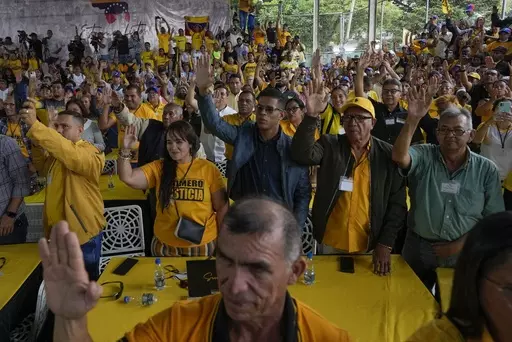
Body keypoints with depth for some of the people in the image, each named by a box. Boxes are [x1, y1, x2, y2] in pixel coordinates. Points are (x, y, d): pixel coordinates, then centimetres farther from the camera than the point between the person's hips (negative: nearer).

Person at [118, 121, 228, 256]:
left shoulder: (208, 169, -5)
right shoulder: (159, 168, 1)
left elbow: (222, 207, -3)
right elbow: (127, 178, -10)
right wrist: (125, 150, -22)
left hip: (203, 245, -2)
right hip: (165, 245, 2)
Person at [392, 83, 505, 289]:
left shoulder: (486, 170, -4)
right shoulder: (424, 156, -7)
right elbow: (399, 157, -30)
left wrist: (461, 245, -12)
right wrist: (413, 119, -42)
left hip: (463, 251, 1)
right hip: (419, 247, 0)